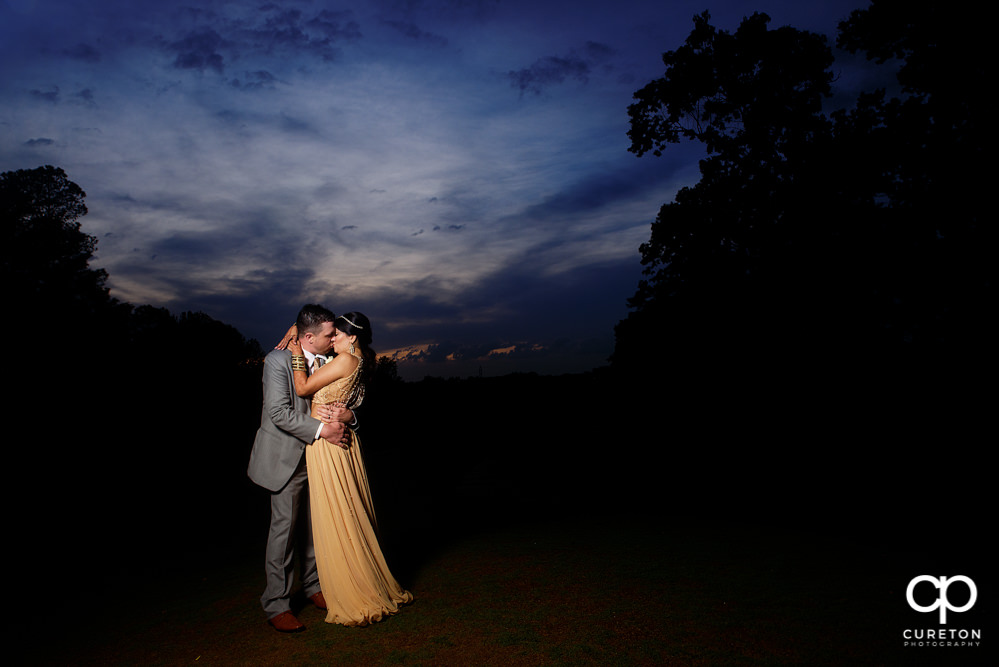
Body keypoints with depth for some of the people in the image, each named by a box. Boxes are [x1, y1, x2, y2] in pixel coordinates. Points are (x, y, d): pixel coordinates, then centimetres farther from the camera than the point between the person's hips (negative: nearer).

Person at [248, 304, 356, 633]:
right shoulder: (278, 360, -15)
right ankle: (276, 605, 12)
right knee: (284, 527, -1)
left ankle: (314, 586, 30)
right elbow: (279, 412, -21)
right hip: (286, 456, -5)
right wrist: (321, 429, -23)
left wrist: (347, 415, -15)